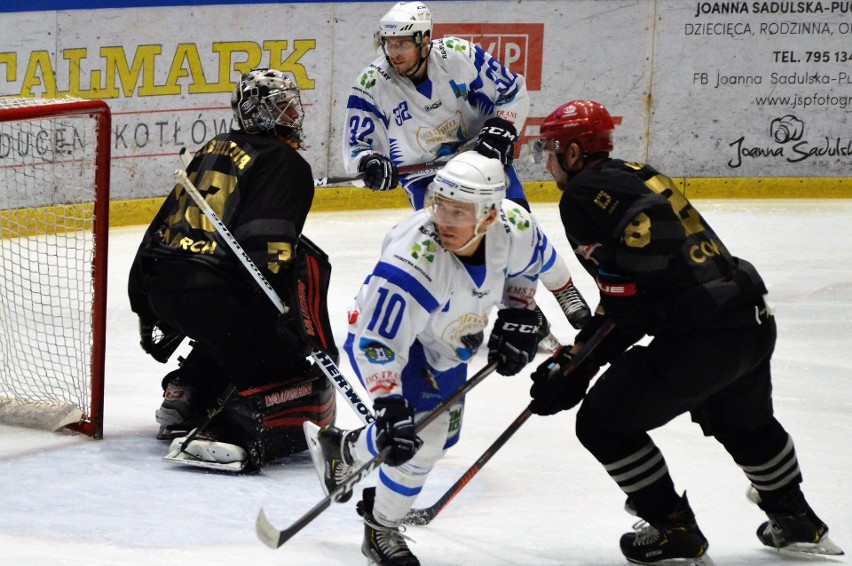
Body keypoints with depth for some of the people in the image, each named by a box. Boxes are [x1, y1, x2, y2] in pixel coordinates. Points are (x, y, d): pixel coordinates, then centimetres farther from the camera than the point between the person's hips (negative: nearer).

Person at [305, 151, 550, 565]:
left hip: (445, 342, 7)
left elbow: (529, 262, 1)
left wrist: (517, 317, -3)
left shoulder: (514, 227, -26)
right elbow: (377, 342, -37)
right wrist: (390, 406, -43)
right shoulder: (412, 261, -42)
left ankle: (343, 448, 42)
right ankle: (380, 531, 8)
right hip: (384, 333, -7)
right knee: (421, 436, -19)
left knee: (441, 433, 16)